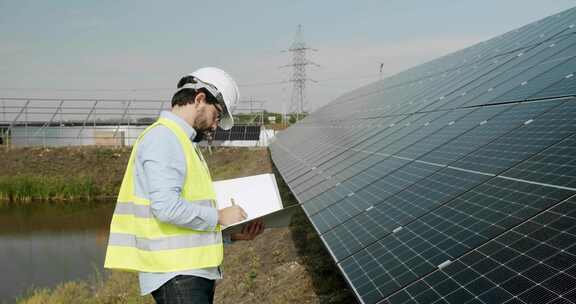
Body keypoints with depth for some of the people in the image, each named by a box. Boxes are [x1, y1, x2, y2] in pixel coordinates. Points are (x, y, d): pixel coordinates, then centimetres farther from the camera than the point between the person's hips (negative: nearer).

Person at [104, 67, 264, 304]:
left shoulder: (182, 142, 21)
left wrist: (232, 234, 10)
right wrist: (219, 217, -11)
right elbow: (167, 206, -22)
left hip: (195, 271, 10)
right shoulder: (163, 137, -10)